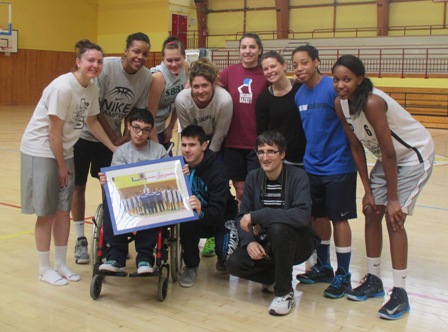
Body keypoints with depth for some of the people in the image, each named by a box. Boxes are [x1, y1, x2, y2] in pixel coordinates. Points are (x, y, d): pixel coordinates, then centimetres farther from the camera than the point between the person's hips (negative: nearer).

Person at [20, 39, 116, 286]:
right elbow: (54, 131, -20)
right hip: (41, 151, -7)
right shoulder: (63, 87, -24)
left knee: (63, 210, 10)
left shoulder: (92, 89, 0)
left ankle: (61, 263, 23)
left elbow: (92, 122, 14)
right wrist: (61, 165, -12)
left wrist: (114, 148, 13)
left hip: (64, 151, 7)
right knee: (46, 213, 1)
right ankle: (44, 269, 15)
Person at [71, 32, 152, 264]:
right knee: (78, 185, 2)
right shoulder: (105, 66, -23)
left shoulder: (146, 77, -12)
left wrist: (128, 137, -13)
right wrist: (114, 139, -17)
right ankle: (80, 239, 14)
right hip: (85, 134, -3)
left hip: (112, 138, 3)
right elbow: (93, 109, -19)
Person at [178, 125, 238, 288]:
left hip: (221, 217, -3)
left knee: (228, 254, -27)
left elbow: (217, 211, -34)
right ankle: (191, 265, -8)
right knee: (185, 222, -32)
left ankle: (222, 258, 14)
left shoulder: (217, 171, -24)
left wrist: (201, 213, -57)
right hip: (194, 218, 3)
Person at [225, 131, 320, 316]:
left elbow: (303, 215, -33)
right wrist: (249, 241, -23)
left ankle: (285, 292, -17)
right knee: (234, 264, -21)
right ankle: (276, 277, 9)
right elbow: (242, 217, -2)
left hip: (298, 243, -4)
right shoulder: (253, 178, -2)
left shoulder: (298, 177, -17)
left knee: (278, 227, -36)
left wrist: (256, 216, -34)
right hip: (267, 243, 4)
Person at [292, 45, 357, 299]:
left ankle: (343, 276, 16)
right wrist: (309, 155, 12)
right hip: (312, 166, 6)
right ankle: (323, 268, 30)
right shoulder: (300, 94, 6)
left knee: (339, 219, 2)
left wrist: (353, 155, -12)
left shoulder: (333, 88, -15)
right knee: (318, 217, 15)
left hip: (338, 166, -6)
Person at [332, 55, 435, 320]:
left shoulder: (372, 103, -33)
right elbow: (357, 147, -3)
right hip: (389, 157, 8)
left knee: (394, 218, -12)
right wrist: (368, 191, -3)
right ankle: (374, 280, 21)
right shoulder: (340, 104, -10)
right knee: (372, 213, 7)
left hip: (415, 155, -7)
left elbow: (389, 153, -28)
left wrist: (393, 198, -22)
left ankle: (400, 294, -1)